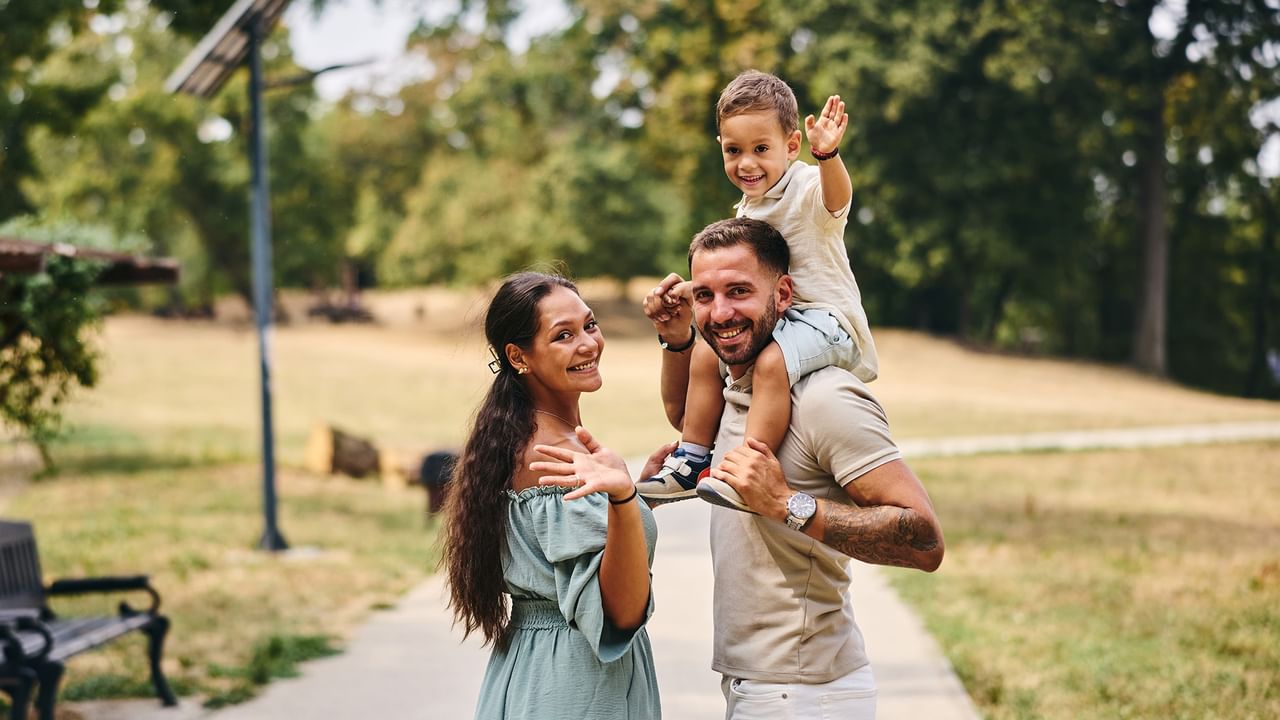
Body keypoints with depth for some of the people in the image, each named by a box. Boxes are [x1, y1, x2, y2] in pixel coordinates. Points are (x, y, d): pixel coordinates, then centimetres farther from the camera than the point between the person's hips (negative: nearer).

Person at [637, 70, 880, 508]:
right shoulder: (748, 209, 12)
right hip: (774, 319, 10)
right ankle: (692, 461, 15)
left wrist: (827, 154, -60)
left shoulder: (808, 188, -15)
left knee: (771, 362, -33)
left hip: (825, 315, -9)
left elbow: (837, 197, -41)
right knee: (706, 356, 8)